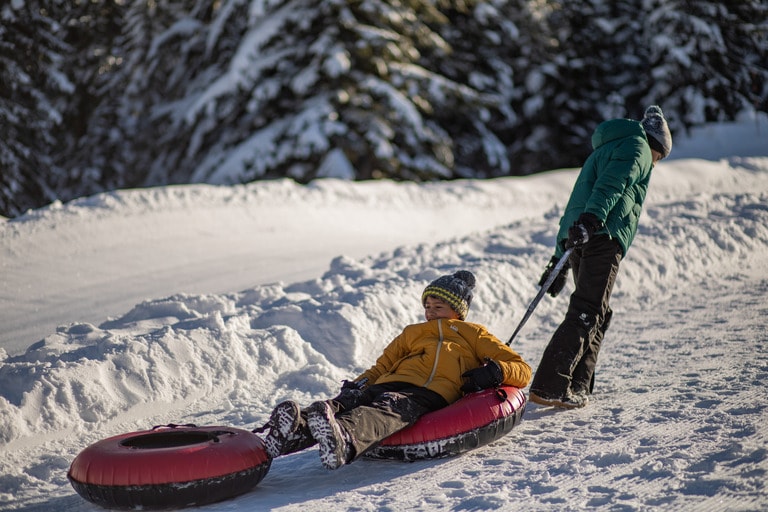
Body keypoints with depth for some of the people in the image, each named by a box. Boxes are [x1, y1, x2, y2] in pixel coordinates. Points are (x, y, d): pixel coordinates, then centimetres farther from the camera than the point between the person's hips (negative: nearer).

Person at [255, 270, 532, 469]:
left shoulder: (475, 335, 34)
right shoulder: (412, 333, 43)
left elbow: (522, 370, 24)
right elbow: (381, 366, 38)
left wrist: (494, 371, 0)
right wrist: (359, 383, 13)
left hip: (434, 395, -2)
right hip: (392, 385, 2)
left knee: (392, 409, -39)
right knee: (349, 399, -34)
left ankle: (344, 438, -69)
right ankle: (298, 427, -63)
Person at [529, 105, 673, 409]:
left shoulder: (603, 151, 35)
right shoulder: (637, 147, 9)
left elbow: (575, 204, 31)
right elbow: (611, 184, -13)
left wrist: (560, 257, 27)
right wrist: (592, 217, -30)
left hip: (579, 238, 9)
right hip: (604, 236, -9)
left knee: (596, 315, 15)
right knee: (585, 313, -14)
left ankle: (577, 387, 11)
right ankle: (548, 386, -23)